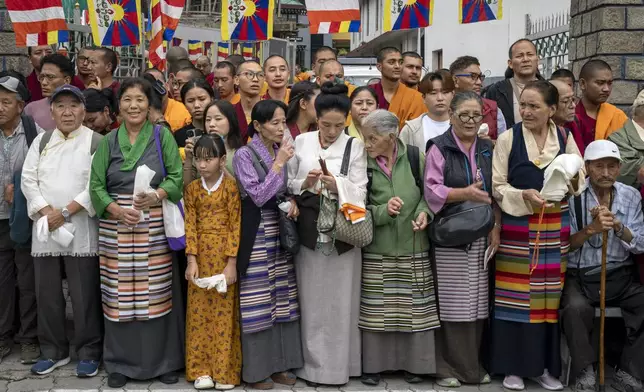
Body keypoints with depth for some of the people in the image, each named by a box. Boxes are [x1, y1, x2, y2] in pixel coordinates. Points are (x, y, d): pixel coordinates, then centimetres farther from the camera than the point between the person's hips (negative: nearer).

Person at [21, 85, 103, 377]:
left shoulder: (96, 142, 0)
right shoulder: (41, 141, 13)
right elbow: (28, 180, 6)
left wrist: (65, 212, -15)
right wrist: (46, 212, -10)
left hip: (81, 231, -4)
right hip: (45, 229, 4)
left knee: (84, 294, -1)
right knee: (47, 293, 9)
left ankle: (89, 352, 11)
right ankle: (53, 351, 23)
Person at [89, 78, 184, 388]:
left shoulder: (162, 136, 4)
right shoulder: (108, 141, 9)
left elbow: (177, 177, -3)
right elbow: (96, 186, 4)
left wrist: (154, 196, -20)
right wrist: (118, 210, -12)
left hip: (155, 228, -1)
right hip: (115, 228, 2)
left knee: (157, 294, 1)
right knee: (120, 296, 4)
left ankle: (163, 361, 15)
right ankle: (120, 363, 17)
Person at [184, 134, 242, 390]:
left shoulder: (231, 186, -5)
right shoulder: (192, 188, 5)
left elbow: (236, 226, -8)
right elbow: (190, 225, 1)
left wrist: (232, 263, -12)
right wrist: (191, 260, -9)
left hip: (224, 254, -3)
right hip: (200, 255, 3)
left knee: (224, 312, 1)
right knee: (199, 312, 5)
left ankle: (225, 371, 11)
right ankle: (201, 370, 14)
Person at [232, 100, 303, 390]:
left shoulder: (283, 151, 10)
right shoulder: (244, 155, -9)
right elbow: (258, 195, -18)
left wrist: (293, 201, -2)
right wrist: (279, 164, -18)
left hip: (281, 231, 6)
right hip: (256, 234, -6)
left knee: (283, 300, 9)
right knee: (257, 302, -2)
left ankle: (280, 363, 20)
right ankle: (256, 369, 10)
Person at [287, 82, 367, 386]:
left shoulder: (355, 146, 1)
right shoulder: (301, 142, 6)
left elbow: (360, 191, -7)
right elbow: (288, 184, 7)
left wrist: (337, 185, -25)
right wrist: (305, 183, -12)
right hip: (310, 230, 1)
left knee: (341, 301, 4)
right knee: (312, 300, 6)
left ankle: (340, 365, 16)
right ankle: (312, 364, 17)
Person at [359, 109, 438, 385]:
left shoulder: (416, 158, -4)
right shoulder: (364, 165, -2)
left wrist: (424, 212, -14)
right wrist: (383, 211, -18)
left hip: (413, 247, 0)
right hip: (377, 249, 0)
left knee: (414, 307, 6)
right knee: (376, 307, 4)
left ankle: (412, 362, 22)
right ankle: (374, 364, 17)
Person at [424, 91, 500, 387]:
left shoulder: (488, 149, 13)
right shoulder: (439, 148, -2)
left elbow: (497, 193, 12)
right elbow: (432, 191, -10)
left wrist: (496, 229, 1)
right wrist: (465, 193, -20)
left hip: (481, 236, 4)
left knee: (477, 301, 5)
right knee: (451, 302, -3)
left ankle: (473, 365, 18)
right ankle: (447, 367, 8)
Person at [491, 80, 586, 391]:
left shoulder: (565, 138, 4)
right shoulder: (508, 139, -4)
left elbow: (580, 178, 9)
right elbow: (496, 185, -5)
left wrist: (573, 180, -13)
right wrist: (524, 195, -21)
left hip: (555, 229, 3)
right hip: (517, 229, -3)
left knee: (550, 296, 8)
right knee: (516, 296, 0)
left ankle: (545, 365, 21)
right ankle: (513, 366, 13)